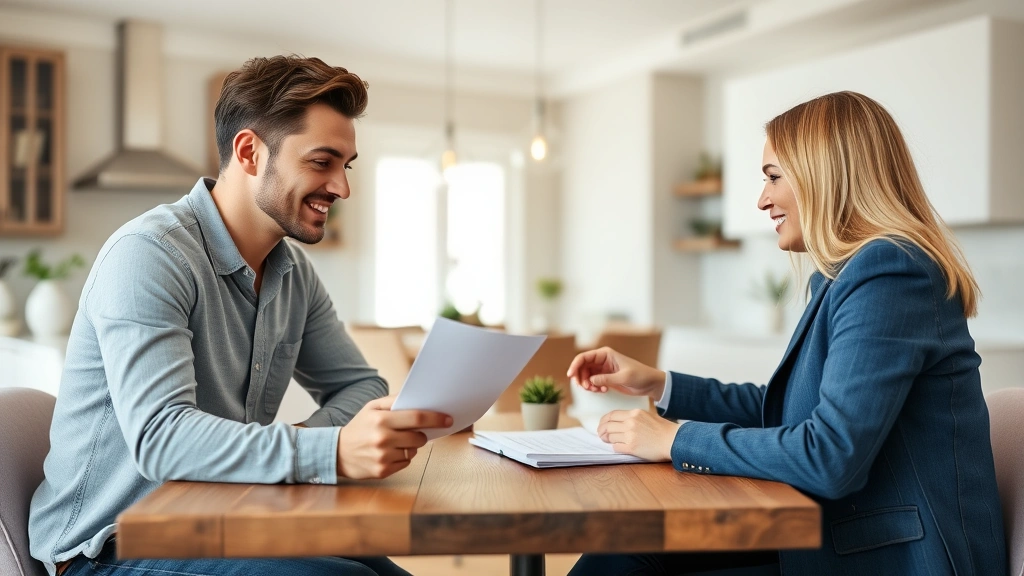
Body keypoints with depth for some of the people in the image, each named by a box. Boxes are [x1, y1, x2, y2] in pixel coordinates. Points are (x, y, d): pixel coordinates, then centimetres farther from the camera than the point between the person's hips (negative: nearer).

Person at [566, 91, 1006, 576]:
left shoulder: (888, 271, -18)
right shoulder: (843, 278, 13)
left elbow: (830, 458, -26)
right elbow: (781, 407, 20)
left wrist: (676, 439, -17)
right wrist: (657, 384, 13)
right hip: (835, 536, 9)